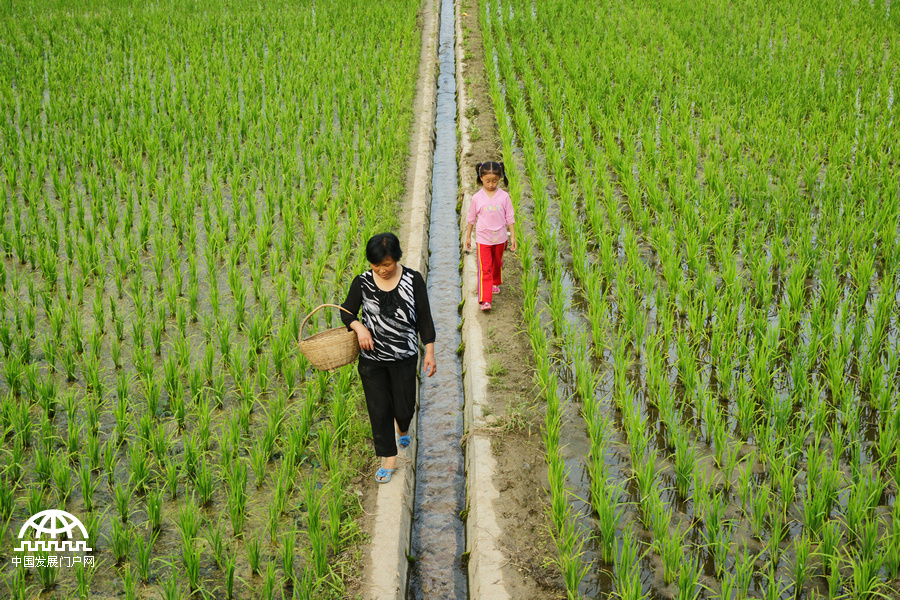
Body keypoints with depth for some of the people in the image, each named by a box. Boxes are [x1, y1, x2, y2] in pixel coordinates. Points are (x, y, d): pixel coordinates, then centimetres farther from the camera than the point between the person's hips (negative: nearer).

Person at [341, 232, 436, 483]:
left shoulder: (413, 280, -11)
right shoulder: (362, 282, -8)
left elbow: (424, 318, -4)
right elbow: (347, 312, 2)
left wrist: (430, 353, -5)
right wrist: (359, 327, -19)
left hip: (404, 358, -1)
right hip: (371, 358, 1)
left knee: (404, 408, 9)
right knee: (379, 409, 5)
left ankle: (403, 428, 47)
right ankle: (389, 459, 23)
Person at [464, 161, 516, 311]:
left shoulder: (504, 196, -7)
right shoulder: (477, 198, -9)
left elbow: (510, 218, 1)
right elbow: (471, 218, 2)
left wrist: (513, 236, 2)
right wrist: (468, 237, 7)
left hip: (499, 238, 2)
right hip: (483, 238, -2)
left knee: (497, 264, 21)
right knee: (484, 268, -7)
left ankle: (494, 283, 49)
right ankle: (485, 300, -10)